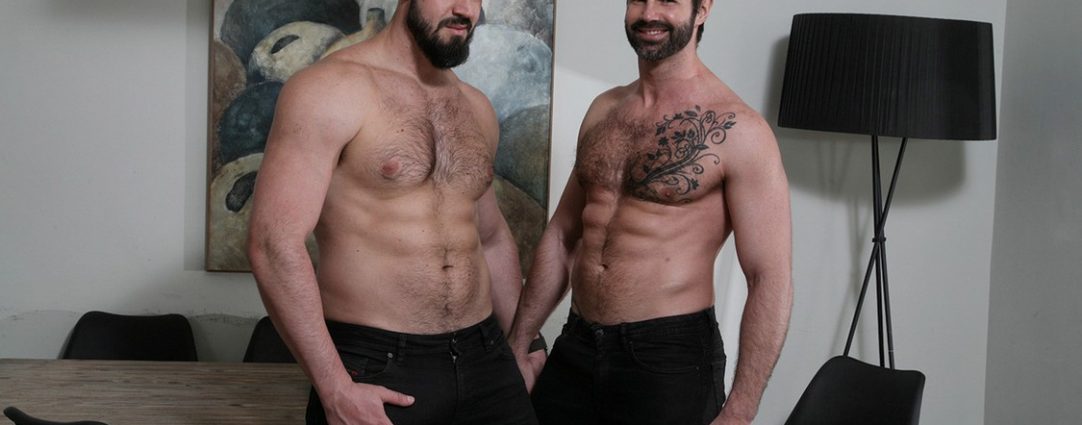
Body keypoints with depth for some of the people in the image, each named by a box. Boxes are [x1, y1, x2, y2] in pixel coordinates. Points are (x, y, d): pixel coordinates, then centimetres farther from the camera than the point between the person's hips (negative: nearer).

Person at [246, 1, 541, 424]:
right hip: (375, 369, -6)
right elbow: (274, 244, -16)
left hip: (485, 361, 6)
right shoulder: (330, 88, -9)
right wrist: (335, 389, -19)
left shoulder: (476, 109, 12)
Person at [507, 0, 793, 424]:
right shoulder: (603, 110, 8)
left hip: (671, 355, -5)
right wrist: (517, 346, 13)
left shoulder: (737, 130, -12)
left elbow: (770, 278, -14)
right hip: (575, 347, 6)